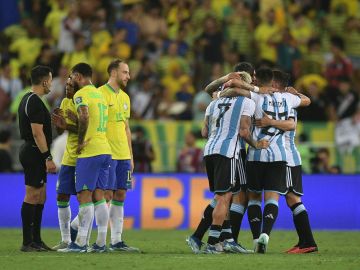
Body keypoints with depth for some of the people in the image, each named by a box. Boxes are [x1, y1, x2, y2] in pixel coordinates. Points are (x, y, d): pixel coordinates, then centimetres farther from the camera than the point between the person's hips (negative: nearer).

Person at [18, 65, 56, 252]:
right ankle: (27, 242, -7)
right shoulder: (35, 102, -17)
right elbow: (37, 133, -22)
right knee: (32, 197, -8)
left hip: (30, 151, 11)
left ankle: (36, 240, 17)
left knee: (40, 198, 13)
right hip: (34, 153, -11)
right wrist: (48, 158, -21)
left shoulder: (28, 100, 16)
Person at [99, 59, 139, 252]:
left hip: (123, 155, 8)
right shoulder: (100, 94, -8)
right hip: (107, 154, -8)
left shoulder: (125, 97, 17)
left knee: (120, 196, 6)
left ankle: (117, 240, 9)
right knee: (107, 195, -8)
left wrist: (131, 156, 18)